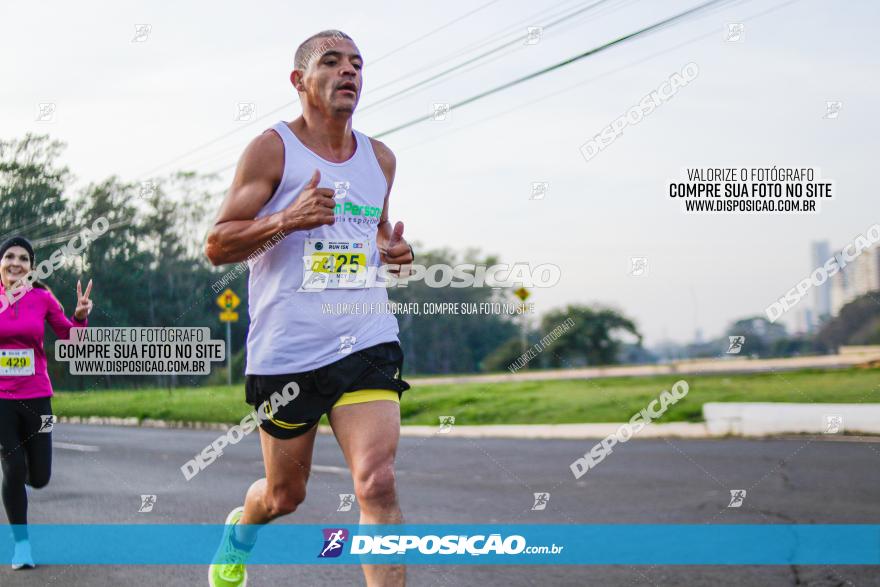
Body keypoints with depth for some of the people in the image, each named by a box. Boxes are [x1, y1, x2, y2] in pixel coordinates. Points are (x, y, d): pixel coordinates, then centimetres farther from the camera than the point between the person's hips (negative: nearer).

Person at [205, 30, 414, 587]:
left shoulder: (380, 158, 12)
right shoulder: (272, 149, -4)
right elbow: (217, 245, -5)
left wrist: (392, 250, 5)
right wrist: (284, 219, -22)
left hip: (367, 342, 3)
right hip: (286, 350, -2)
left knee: (378, 483, -17)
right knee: (286, 493, 13)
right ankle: (241, 528, 49)